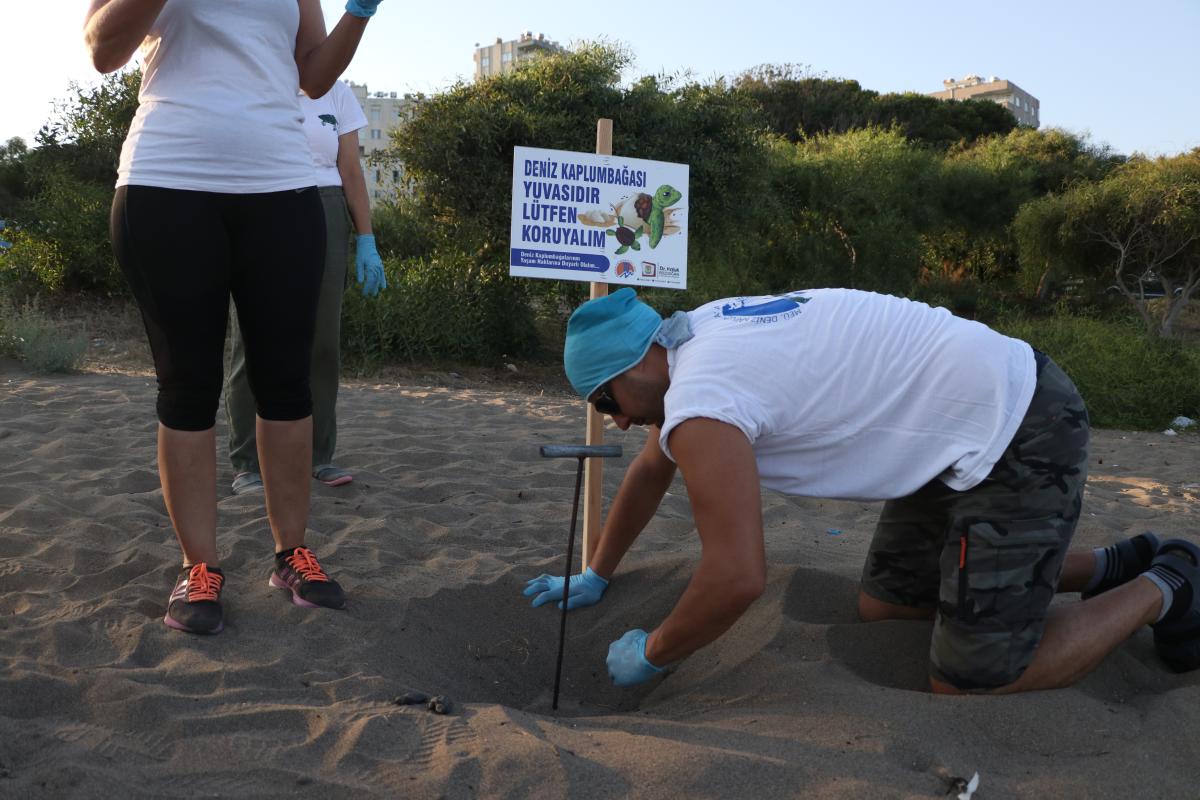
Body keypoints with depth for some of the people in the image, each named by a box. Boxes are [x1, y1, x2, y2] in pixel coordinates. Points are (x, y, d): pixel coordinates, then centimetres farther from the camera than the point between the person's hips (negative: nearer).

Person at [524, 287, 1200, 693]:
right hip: (986, 415, 10)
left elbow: (738, 577, -29)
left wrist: (650, 655, -10)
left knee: (968, 681, -5)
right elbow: (651, 471, 21)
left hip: (1021, 439, -10)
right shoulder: (693, 343, 7)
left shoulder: (698, 404, -24)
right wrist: (596, 576, 28)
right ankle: (1110, 567, 26)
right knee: (883, 606, 17)